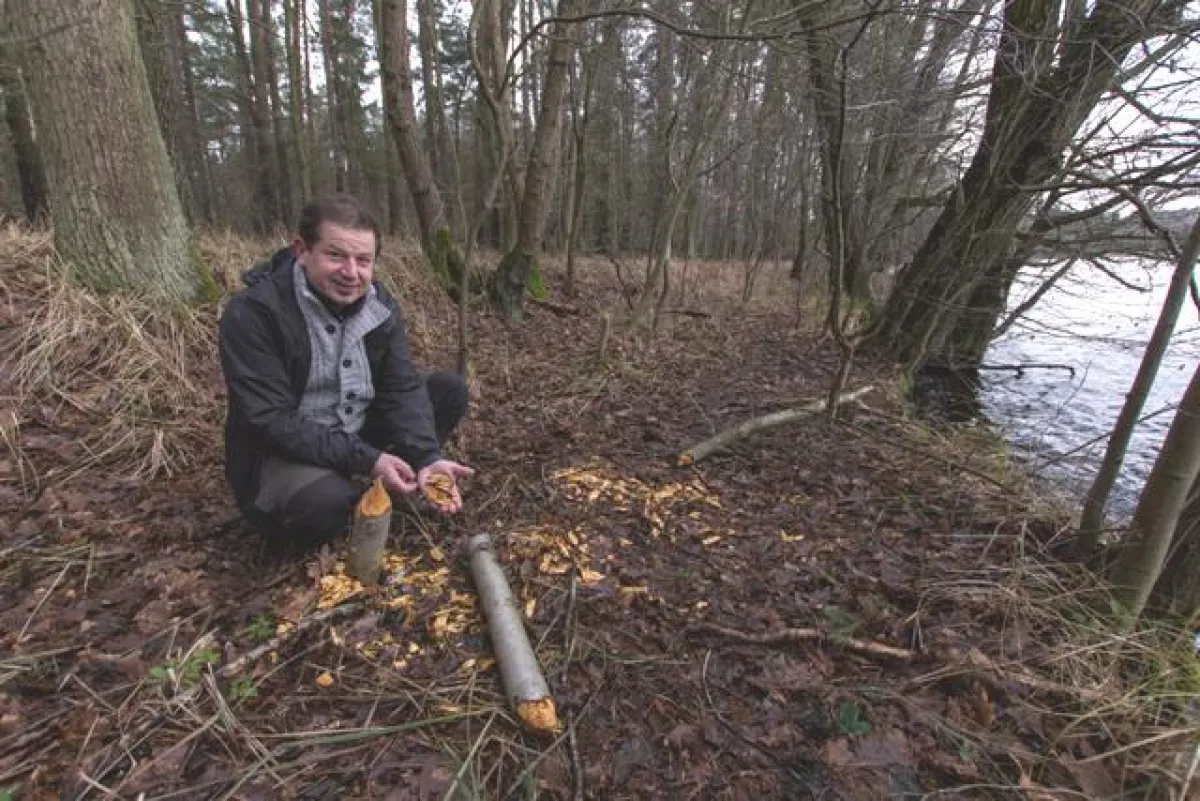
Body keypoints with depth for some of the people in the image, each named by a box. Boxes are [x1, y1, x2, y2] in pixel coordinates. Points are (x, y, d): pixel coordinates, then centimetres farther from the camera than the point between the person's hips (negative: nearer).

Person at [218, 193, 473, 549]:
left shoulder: (380, 306, -5)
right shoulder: (252, 313, -22)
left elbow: (402, 389, -12)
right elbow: (272, 421, -26)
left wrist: (426, 458, -28)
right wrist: (364, 459, -31)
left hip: (361, 434, 5)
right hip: (285, 452, -5)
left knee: (450, 389, -5)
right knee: (324, 502, -37)